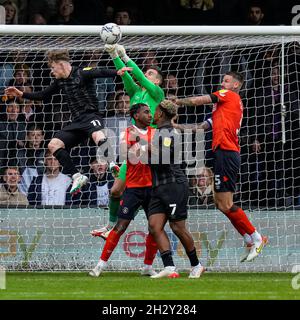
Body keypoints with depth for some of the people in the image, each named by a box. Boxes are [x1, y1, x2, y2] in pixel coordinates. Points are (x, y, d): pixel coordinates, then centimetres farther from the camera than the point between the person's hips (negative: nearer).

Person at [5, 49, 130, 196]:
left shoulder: (82, 73, -7)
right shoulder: (60, 81, 15)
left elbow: (100, 73, -24)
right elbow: (42, 95, 26)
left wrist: (117, 72, -42)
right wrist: (21, 94, 20)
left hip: (90, 116, -8)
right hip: (77, 122, 8)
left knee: (97, 135, -39)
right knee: (53, 144, -5)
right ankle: (77, 176, -8)